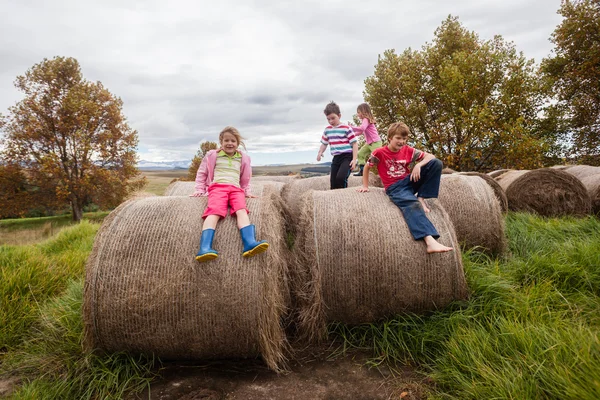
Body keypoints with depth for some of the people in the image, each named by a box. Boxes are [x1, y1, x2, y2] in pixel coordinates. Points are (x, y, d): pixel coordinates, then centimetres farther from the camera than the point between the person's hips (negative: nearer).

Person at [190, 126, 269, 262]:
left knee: (241, 210, -29)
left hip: (236, 189, 2)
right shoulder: (213, 155, 16)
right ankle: (205, 248, -48)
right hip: (217, 187, -2)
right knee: (214, 212, -30)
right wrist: (200, 189, 14)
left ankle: (250, 243, -51)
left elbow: (245, 178, 32)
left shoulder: (243, 158, 22)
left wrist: (247, 191, 21)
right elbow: (202, 172, 23)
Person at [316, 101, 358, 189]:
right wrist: (320, 152, -2)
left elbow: (355, 144, -5)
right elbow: (324, 143, 20)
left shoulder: (346, 128, -6)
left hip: (347, 157, -6)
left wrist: (354, 159, -13)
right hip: (336, 158, 6)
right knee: (333, 183, 4)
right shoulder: (327, 130, 11)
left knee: (341, 177, -27)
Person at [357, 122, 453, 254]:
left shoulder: (408, 150, 4)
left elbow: (430, 156, 3)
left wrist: (418, 165, -16)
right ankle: (430, 242, -54)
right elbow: (366, 167, 7)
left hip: (410, 181, 5)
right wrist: (365, 186, 6)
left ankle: (421, 198, -11)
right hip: (395, 187, -5)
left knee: (436, 163, -12)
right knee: (412, 204, -39)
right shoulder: (379, 152, -6)